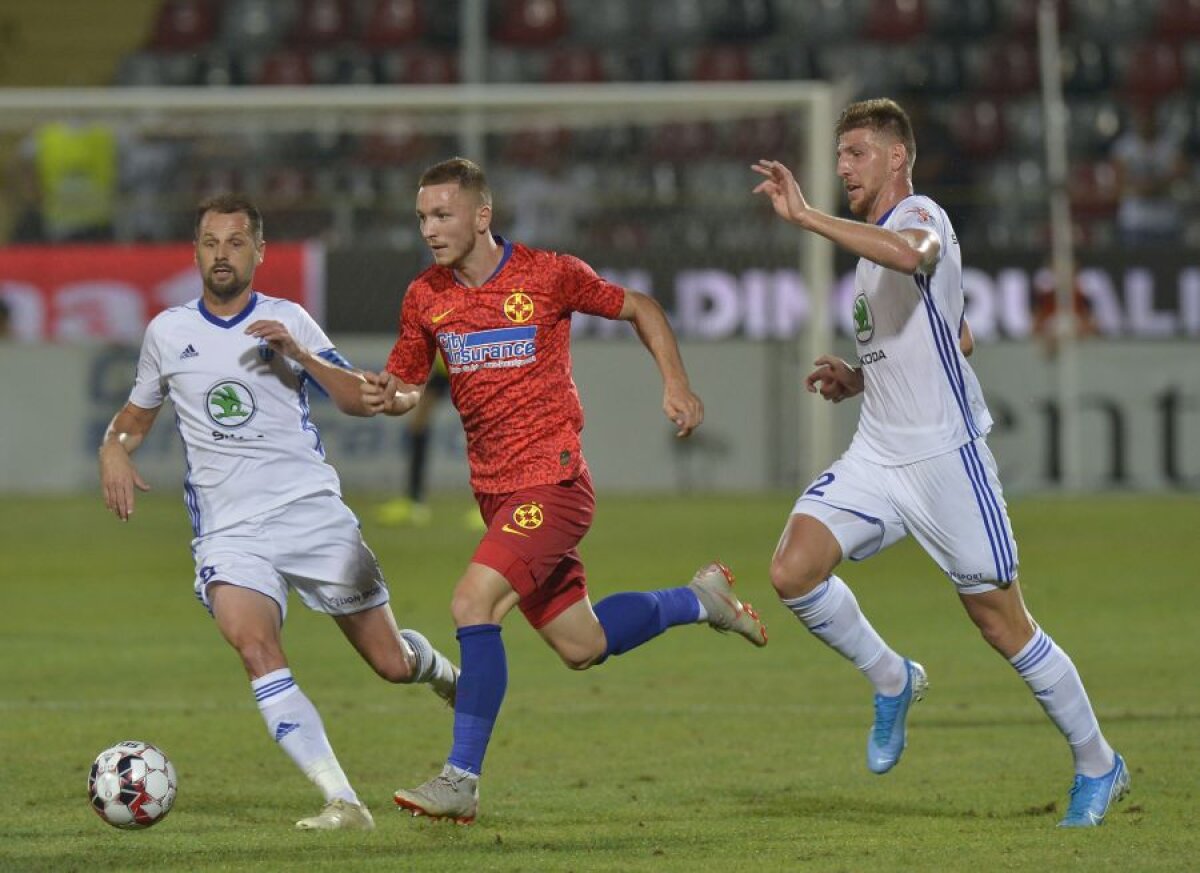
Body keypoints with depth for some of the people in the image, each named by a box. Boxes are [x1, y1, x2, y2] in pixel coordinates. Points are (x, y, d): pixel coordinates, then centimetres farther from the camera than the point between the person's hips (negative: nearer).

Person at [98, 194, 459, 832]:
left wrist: (299, 353, -17)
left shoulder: (287, 320, 4)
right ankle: (341, 803, -30)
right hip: (229, 531, 1)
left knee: (392, 664, 3)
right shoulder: (167, 332, 9)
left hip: (313, 512, 0)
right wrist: (115, 449, 3)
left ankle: (442, 672, 43)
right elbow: (140, 408, 25)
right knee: (254, 645, -28)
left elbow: (362, 402, -2)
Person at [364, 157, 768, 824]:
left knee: (474, 602, -23)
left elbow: (640, 308, 7)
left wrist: (676, 385, -4)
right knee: (582, 647, 10)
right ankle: (700, 600, 36)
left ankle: (462, 780, -17)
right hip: (495, 489, 6)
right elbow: (406, 385, 13)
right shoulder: (425, 297, 5)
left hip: (552, 481, -6)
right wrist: (394, 396, -11)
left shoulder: (548, 275, -8)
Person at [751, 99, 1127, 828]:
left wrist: (806, 216, -40)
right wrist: (858, 379, 13)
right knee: (793, 570, -12)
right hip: (879, 454, 8)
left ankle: (1098, 766, 14)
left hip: (944, 455, -8)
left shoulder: (920, 216, -12)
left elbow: (912, 253, -40)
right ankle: (892, 680, 10)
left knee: (1003, 623, -2)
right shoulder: (878, 240, 17)